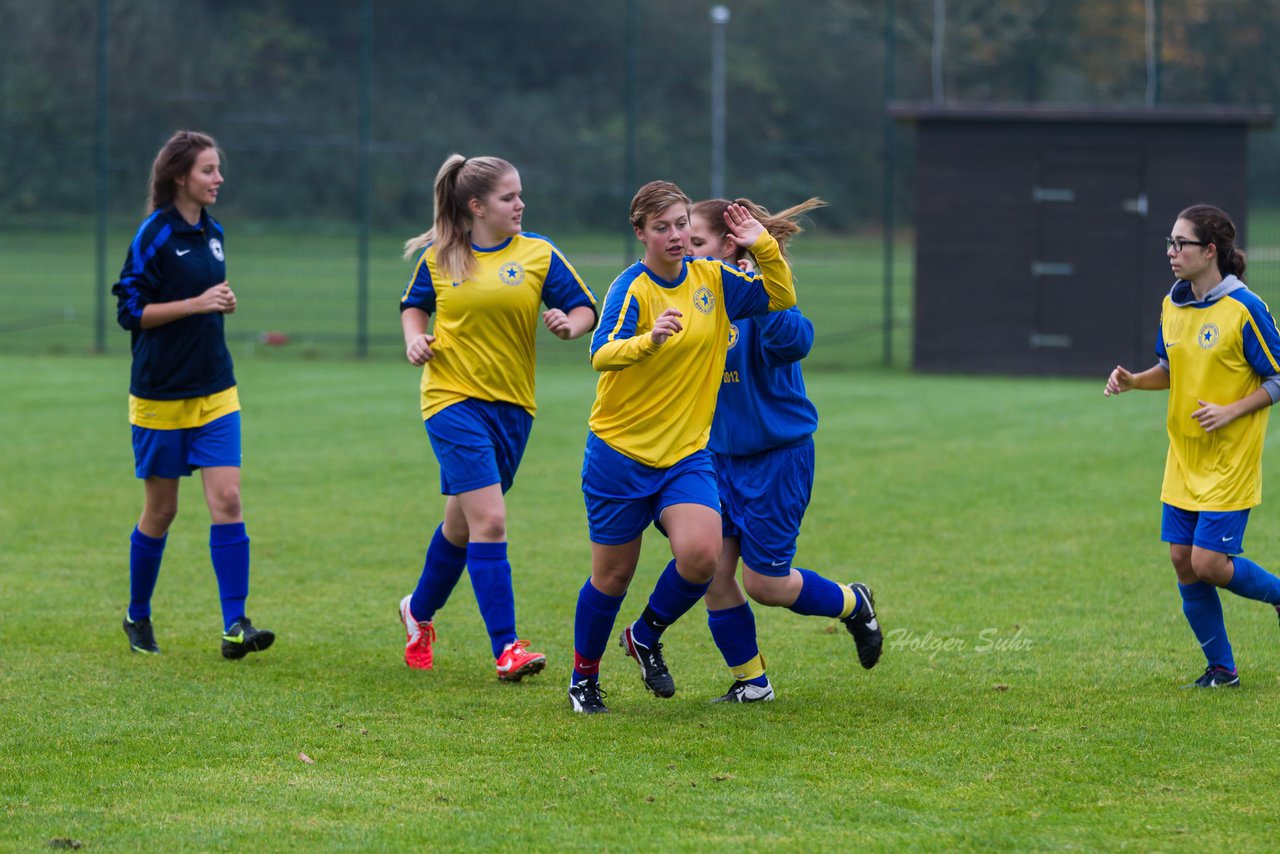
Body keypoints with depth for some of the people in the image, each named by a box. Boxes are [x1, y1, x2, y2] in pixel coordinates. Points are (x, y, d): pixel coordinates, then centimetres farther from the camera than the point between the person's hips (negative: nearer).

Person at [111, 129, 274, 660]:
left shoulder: (213, 233, 10)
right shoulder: (155, 235, -11)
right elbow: (130, 310, -13)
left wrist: (222, 304, 2)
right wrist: (198, 303, -19)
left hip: (214, 391, 5)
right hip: (160, 394, -5)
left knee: (227, 500, -8)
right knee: (160, 511, 5)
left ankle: (235, 626, -12)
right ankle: (138, 616, 25)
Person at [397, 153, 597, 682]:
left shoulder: (538, 255, 1)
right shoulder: (438, 259, 1)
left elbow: (586, 309, 3)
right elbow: (414, 305, 18)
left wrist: (570, 324, -19)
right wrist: (415, 339, -2)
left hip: (511, 404, 3)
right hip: (454, 398, -3)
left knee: (462, 523, 15)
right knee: (488, 520, -16)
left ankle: (420, 610, 42)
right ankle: (506, 647, -16)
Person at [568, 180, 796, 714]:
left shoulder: (711, 280, 2)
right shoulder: (630, 288, -15)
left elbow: (780, 298, 11)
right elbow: (602, 354, -31)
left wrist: (765, 248, -7)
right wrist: (649, 340, -51)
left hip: (687, 452, 4)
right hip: (620, 451, -4)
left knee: (702, 555, -19)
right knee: (613, 575, 5)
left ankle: (646, 637, 9)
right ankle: (584, 678, 28)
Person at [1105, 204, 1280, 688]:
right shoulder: (1172, 305, 5)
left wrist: (1230, 412, -19)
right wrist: (1134, 381, 0)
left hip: (1230, 462, -7)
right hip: (1184, 460, 7)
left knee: (1209, 564, -12)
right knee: (1183, 561, 4)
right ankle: (1221, 670, 17)